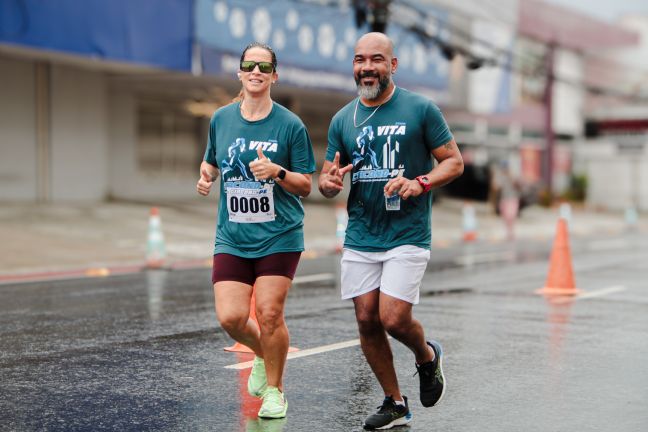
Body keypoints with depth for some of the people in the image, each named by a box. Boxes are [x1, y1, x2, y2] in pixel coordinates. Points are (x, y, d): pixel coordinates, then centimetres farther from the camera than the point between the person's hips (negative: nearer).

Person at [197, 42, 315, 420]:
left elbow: (305, 186, -2)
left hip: (279, 236, -3)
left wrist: (276, 171, -19)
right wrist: (206, 177, 1)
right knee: (230, 316, -6)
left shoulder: (291, 125, -4)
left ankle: (274, 389, 17)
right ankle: (262, 354, 28)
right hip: (232, 237, 3)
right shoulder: (221, 119, 6)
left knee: (269, 313, -6)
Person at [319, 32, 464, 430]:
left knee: (394, 319, -12)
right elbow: (327, 178, 13)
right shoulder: (342, 120, 8)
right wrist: (330, 183, -12)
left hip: (407, 235, -4)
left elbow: (454, 162, -2)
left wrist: (419, 183, -20)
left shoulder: (421, 109, -4)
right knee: (367, 321, 5)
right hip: (360, 237, 5)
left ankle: (428, 356, 23)